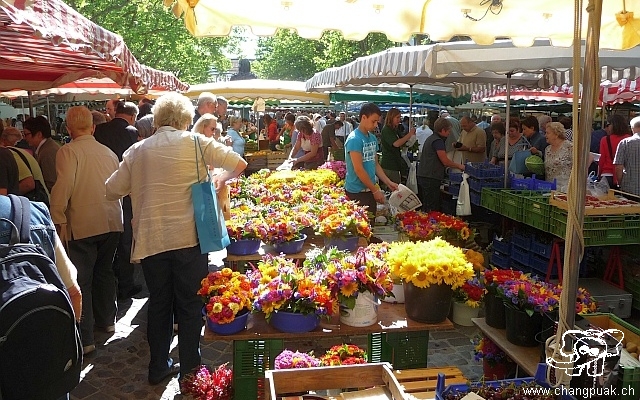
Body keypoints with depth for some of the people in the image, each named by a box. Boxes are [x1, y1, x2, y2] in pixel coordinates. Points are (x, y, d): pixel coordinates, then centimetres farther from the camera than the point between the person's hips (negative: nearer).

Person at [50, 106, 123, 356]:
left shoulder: (69, 151, -8)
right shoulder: (109, 152, 10)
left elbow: (63, 187, -19)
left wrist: (59, 220, -14)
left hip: (82, 225, -6)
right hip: (111, 222, 6)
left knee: (81, 280, 0)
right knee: (104, 271, 22)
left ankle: (85, 339, 2)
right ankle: (106, 320, 36)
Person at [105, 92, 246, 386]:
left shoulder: (136, 151, 6)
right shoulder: (195, 143, -2)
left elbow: (112, 191, 10)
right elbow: (239, 164, -2)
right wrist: (221, 179, 16)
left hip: (150, 240, 3)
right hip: (189, 237, -3)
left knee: (159, 303, 17)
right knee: (190, 306, 9)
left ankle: (158, 368, 28)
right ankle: (189, 370, 19)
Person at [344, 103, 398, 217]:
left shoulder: (373, 138, 10)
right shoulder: (354, 139, -15)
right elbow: (359, 169, -18)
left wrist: (388, 182, 7)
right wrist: (375, 190, -12)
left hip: (370, 190, 8)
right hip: (357, 192, -8)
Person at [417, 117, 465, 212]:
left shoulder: (431, 138, 16)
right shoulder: (438, 141, -14)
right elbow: (445, 161, -16)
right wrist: (459, 166, 0)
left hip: (422, 175, 10)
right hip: (431, 178, -10)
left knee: (424, 206, 15)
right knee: (432, 209, -6)